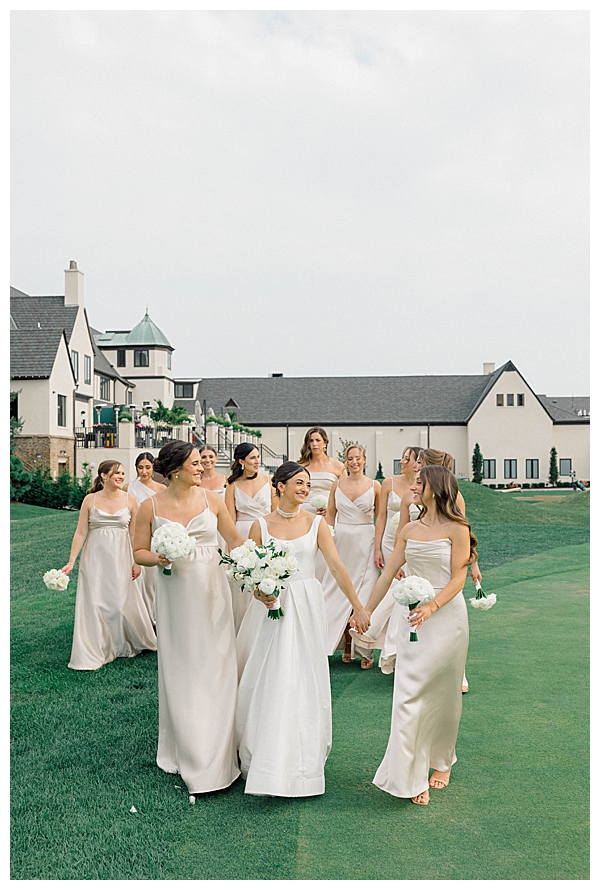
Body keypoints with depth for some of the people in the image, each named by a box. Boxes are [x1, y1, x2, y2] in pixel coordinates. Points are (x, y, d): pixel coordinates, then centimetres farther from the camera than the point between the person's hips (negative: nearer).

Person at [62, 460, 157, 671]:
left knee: (122, 602, 4)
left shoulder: (129, 499, 0)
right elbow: (80, 532, -1)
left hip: (120, 557, 0)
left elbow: (134, 533, 3)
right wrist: (71, 562, -5)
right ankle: (92, 653, 13)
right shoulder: (90, 500, -2)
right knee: (94, 602, 0)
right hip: (95, 557, 0)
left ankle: (125, 645, 29)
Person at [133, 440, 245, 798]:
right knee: (180, 671, 6)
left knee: (216, 668, 3)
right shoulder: (151, 507, -2)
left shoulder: (212, 499, 0)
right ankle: (186, 752, 23)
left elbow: (237, 540, 7)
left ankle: (216, 755, 19)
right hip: (175, 593, 0)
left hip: (212, 591, 1)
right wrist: (158, 558, -16)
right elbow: (139, 551, 5)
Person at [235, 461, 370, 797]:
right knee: (267, 681, 5)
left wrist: (358, 606, -13)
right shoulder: (261, 525, 0)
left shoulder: (316, 523, -1)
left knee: (303, 682, 4)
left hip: (306, 608, 0)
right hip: (271, 607, 0)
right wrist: (259, 593, -17)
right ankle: (265, 754, 24)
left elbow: (337, 566, -7)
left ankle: (299, 760, 19)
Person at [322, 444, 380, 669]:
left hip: (365, 543, -2)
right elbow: (330, 515, 10)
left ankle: (364, 649, 6)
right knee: (340, 590, 3)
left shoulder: (374, 486, 0)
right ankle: (347, 646, 16)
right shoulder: (337, 484, 6)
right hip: (341, 541, 2)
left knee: (363, 595, -3)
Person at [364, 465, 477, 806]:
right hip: (412, 614, 4)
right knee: (409, 694, 0)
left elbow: (458, 578, -10)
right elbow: (389, 573, 13)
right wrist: (367, 610, 13)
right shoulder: (409, 530, 10)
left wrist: (432, 607, -24)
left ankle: (441, 761, 31)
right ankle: (412, 777, 8)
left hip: (446, 614, -4)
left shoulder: (457, 529, -5)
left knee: (442, 694, 8)